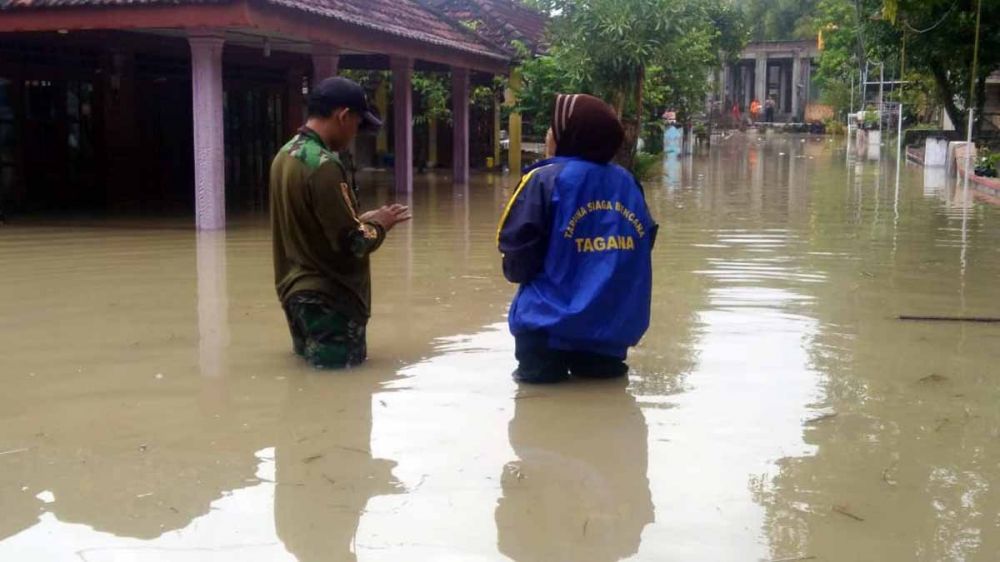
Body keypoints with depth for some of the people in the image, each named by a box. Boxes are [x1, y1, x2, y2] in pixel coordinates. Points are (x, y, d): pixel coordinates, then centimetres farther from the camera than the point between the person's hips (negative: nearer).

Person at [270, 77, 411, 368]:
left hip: (297, 290, 10)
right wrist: (378, 224, -2)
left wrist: (361, 219, 12)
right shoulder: (323, 165, -22)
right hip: (328, 299, -10)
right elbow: (352, 244, -21)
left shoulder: (286, 155, 8)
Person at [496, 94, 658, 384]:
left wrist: (516, 271, 12)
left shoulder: (546, 179, -9)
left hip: (554, 323, -5)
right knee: (601, 374, 20)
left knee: (538, 376, 6)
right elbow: (642, 247, 14)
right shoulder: (627, 181, 5)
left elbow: (517, 264, -10)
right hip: (618, 324, 5)